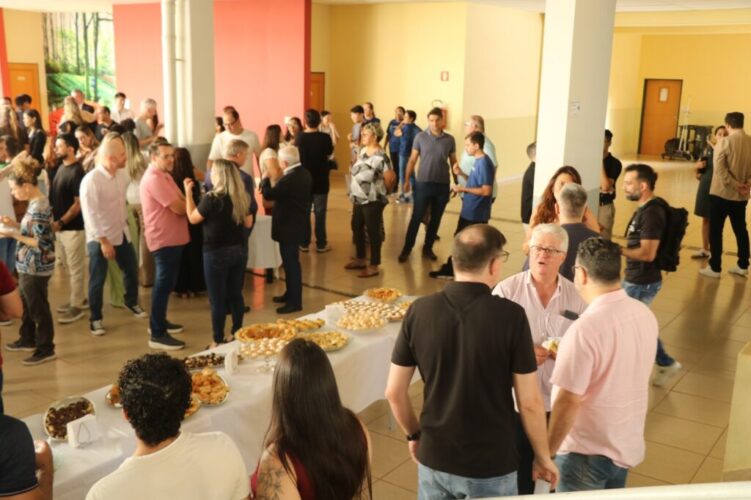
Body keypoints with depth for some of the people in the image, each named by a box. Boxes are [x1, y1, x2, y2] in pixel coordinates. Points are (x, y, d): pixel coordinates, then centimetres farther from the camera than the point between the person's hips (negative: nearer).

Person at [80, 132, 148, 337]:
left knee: (131, 270, 17)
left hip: (122, 234, 6)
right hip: (99, 239, -6)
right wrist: (103, 241, -20)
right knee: (97, 280, 3)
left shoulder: (120, 176, 1)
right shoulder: (91, 180, -19)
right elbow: (90, 214, -20)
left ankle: (132, 302, 43)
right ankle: (95, 319, 18)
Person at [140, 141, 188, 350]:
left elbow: (180, 202, 14)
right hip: (164, 239, -10)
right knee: (164, 284, -8)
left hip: (171, 237, 11)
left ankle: (158, 322, 32)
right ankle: (157, 334, -4)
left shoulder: (164, 175, 15)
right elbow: (178, 208, -23)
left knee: (165, 283, 19)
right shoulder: (154, 179, -20)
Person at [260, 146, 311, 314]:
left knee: (291, 263, -3)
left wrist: (267, 178, -5)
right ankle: (290, 294, 33)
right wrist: (278, 179, 9)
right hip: (297, 224, 10)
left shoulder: (289, 179, -25)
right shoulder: (304, 174, 6)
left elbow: (268, 194, -21)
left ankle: (295, 302, 3)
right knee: (290, 262, 21)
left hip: (289, 227, -10)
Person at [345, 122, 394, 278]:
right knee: (356, 227, 17)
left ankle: (373, 266, 9)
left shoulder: (380, 157, -21)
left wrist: (381, 190, -5)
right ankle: (360, 260, 33)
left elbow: (391, 178, -19)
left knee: (373, 231, 0)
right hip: (359, 199, 9)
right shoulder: (363, 151, 6)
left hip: (373, 201, -9)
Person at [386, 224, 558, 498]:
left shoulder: (419, 311, -9)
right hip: (491, 465, -2)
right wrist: (543, 456, 3)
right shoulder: (511, 315, -17)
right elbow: (529, 403, -12)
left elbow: (394, 392, -2)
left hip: (434, 458, 3)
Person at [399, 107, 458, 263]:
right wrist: (406, 180, -1)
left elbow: (453, 162, 10)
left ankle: (428, 248, 22)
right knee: (416, 217, 0)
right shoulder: (420, 137, -2)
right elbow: (412, 160, 2)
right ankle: (407, 248, 9)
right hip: (423, 183, -2)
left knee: (436, 219, 9)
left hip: (443, 185, 2)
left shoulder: (449, 140, 3)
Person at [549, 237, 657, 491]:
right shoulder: (645, 315, -4)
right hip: (628, 443, 7)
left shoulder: (586, 328, -27)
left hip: (587, 451, -7)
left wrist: (546, 453, -13)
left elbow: (568, 402, -24)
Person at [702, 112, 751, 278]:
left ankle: (715, 268, 4)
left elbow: (719, 168, -19)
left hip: (722, 193, -5)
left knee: (715, 231, 3)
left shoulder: (725, 141, -13)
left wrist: (735, 184, -14)